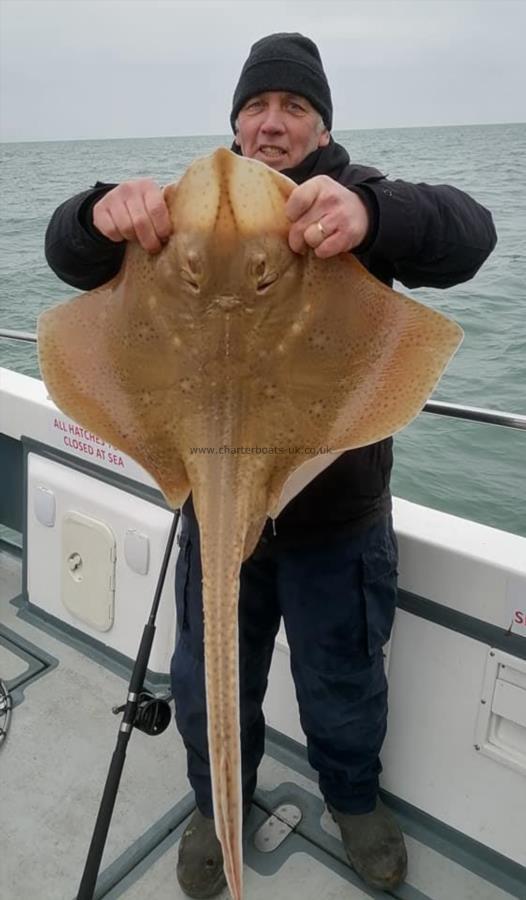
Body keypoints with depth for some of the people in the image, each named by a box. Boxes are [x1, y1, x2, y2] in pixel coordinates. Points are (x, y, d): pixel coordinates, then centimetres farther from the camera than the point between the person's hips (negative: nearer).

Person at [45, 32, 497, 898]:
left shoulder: (359, 201, -5)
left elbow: (467, 233, -22)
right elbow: (69, 256, -6)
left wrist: (370, 214, -45)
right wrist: (104, 213, -31)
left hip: (339, 511, -1)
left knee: (344, 681, 19)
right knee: (210, 681, 19)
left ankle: (354, 796, 50)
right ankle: (217, 804, 49)